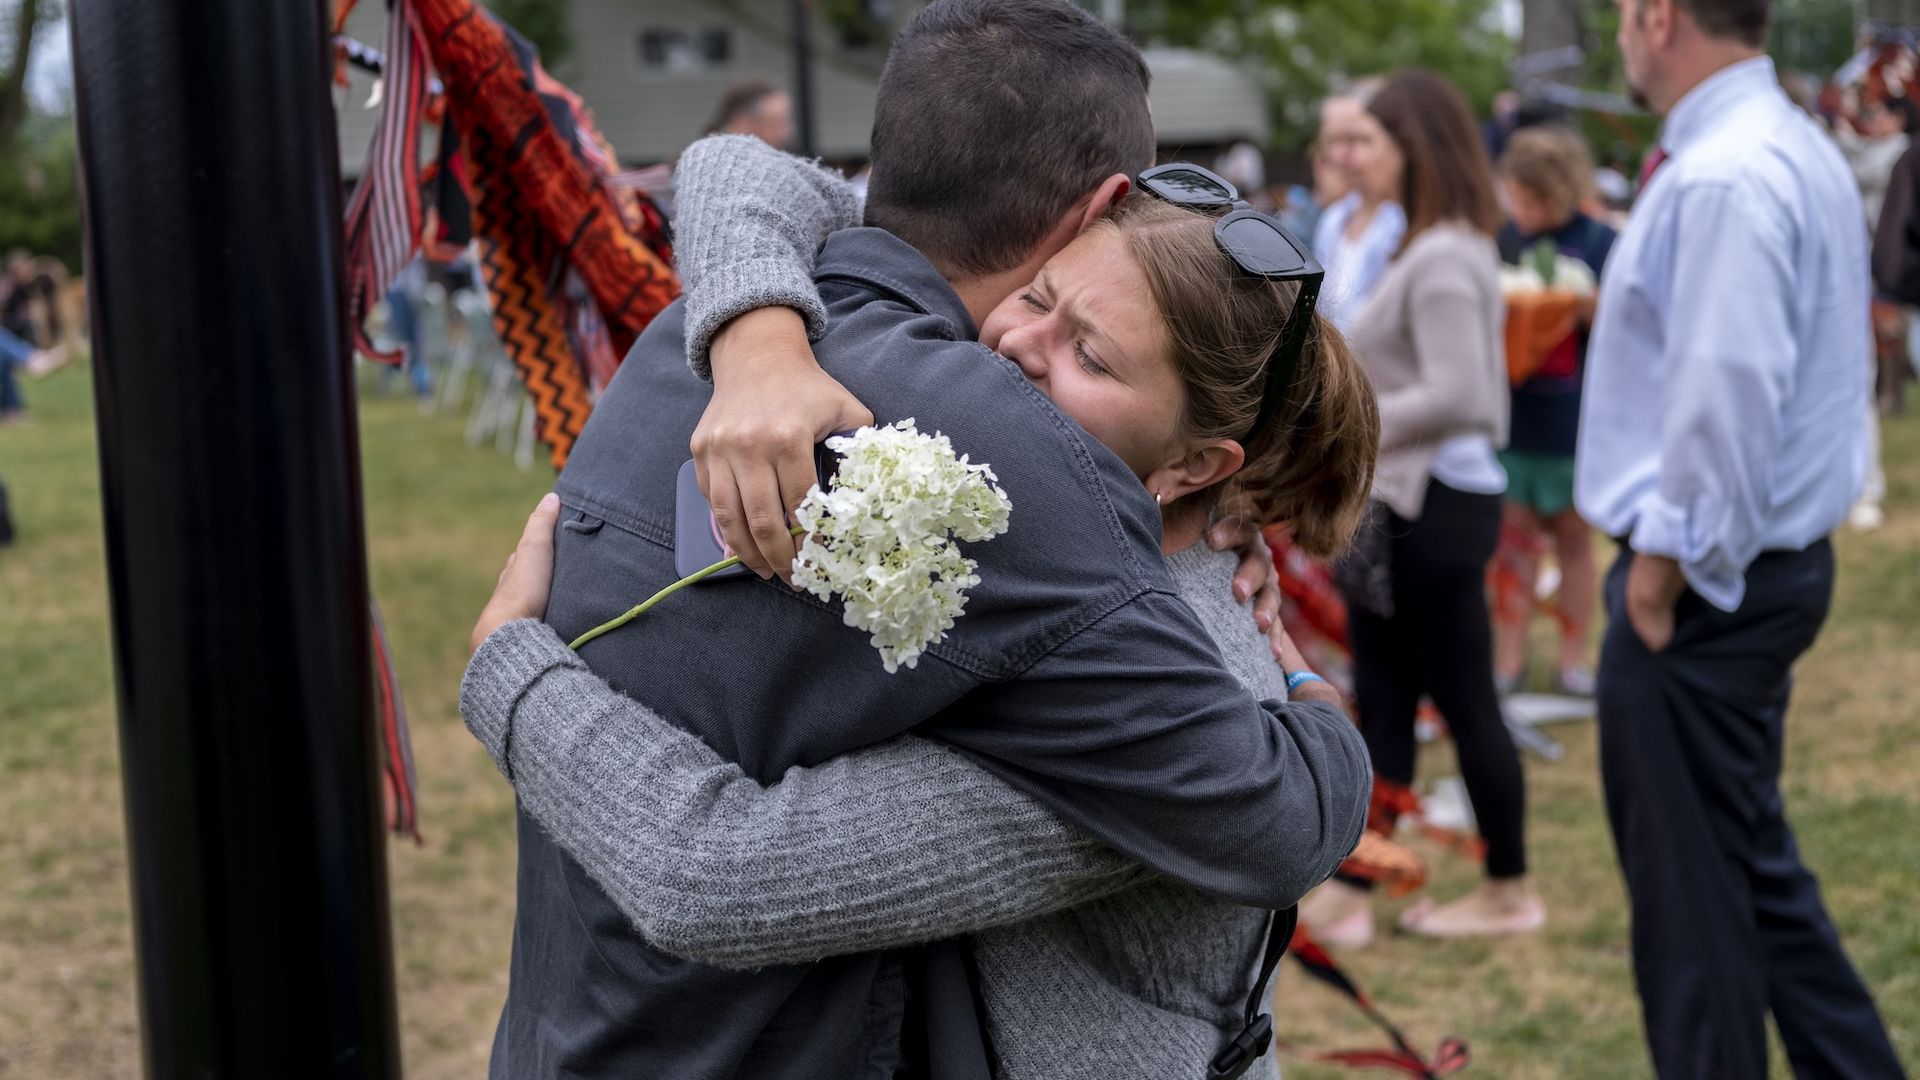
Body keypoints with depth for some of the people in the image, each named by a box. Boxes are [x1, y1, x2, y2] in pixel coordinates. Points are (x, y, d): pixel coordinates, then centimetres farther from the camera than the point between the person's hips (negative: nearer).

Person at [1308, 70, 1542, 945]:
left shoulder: (1442, 261, -18)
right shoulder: (1443, 248, 13)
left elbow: (1453, 396, -25)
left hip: (1433, 505, -10)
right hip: (1414, 502, 10)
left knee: (1462, 696, 3)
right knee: (1381, 700, 11)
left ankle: (1508, 890, 17)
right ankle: (1352, 891, 16)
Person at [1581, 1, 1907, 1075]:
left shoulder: (1721, 181, -22)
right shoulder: (1801, 148, 11)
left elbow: (1726, 399, -28)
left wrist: (1668, 565, -17)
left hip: (1701, 583, -10)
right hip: (1773, 558, 10)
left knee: (1691, 882, 4)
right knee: (1755, 860, 21)